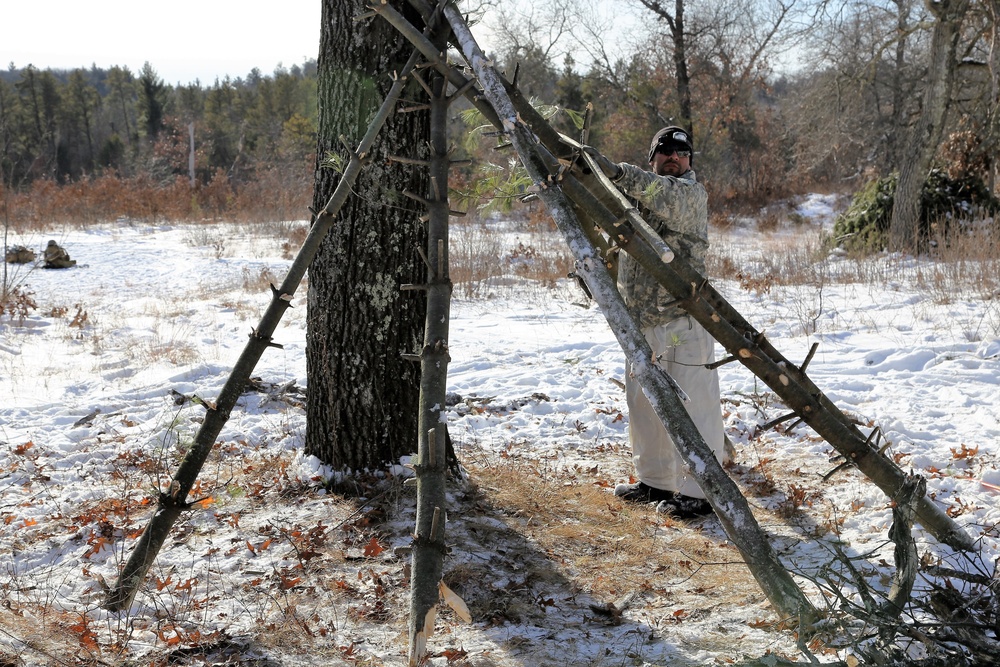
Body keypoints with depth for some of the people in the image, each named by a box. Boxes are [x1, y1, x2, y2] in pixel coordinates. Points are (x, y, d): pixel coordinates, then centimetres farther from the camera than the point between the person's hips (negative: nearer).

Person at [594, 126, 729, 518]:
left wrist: (619, 173, -37)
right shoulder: (636, 193, 19)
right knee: (643, 402, 15)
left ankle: (699, 493, 1)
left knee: (692, 405, -6)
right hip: (640, 319, 9)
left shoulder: (691, 192, -6)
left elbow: (666, 195, -27)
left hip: (681, 319, -8)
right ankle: (654, 481, 29)